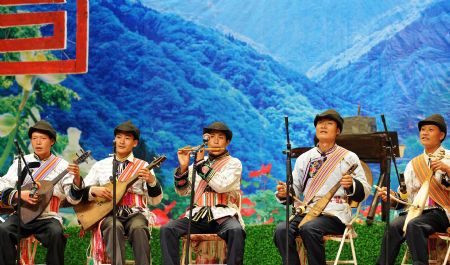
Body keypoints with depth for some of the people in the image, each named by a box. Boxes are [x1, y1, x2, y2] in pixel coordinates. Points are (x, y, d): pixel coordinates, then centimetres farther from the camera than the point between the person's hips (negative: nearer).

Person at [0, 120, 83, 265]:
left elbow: (73, 199, -4)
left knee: (56, 233, -32)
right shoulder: (21, 162, 10)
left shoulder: (62, 165, 4)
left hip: (48, 217, -2)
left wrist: (77, 179, -23)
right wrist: (20, 194, -14)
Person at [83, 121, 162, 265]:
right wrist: (94, 190, -8)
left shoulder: (143, 166, 11)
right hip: (108, 213, 0)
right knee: (114, 227, -35)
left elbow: (155, 200, 4)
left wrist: (151, 180, -15)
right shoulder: (100, 165, 15)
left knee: (138, 228, -35)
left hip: (135, 213, 0)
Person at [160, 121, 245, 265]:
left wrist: (201, 163, -11)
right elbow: (183, 192, 12)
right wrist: (183, 167, -3)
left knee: (236, 231, -36)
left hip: (223, 216, -3)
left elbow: (221, 186, -12)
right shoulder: (198, 162, 18)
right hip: (198, 216, 3)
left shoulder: (234, 163, 8)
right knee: (167, 229, -22)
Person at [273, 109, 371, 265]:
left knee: (309, 228, -34)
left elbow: (364, 192, 5)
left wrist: (351, 184, -16)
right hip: (306, 211, 4)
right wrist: (284, 194, -4)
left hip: (335, 213, -4)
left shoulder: (349, 157, 9)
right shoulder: (304, 158, 20)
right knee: (282, 230, -25)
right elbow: (295, 189, 19)